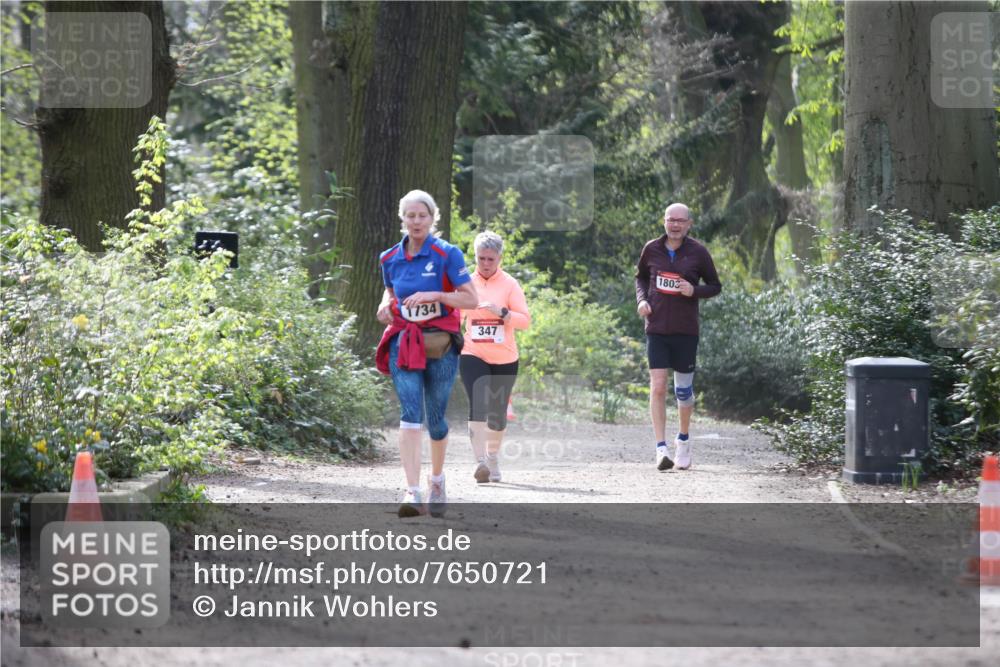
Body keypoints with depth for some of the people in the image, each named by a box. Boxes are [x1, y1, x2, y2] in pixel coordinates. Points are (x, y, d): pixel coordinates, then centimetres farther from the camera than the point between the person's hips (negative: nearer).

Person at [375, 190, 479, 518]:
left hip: (441, 344, -2)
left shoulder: (447, 254, -7)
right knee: (410, 414, -15)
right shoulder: (390, 258, 6)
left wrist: (433, 295, -22)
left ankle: (437, 479, 36)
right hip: (404, 342, 2)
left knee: (435, 417, 8)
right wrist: (386, 305, 1)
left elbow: (471, 299, -9)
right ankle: (413, 492, -24)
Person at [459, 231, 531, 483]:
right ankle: (480, 462, -25)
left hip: (504, 359, 0)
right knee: (478, 407, -19)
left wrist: (502, 312, -21)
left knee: (497, 413, 9)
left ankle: (493, 458, 31)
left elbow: (525, 320, -7)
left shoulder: (510, 284, 0)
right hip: (473, 356, 0)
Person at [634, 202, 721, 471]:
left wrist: (694, 291, -14)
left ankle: (683, 439, 32)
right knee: (657, 387, -10)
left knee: (684, 389, 9)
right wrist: (641, 299, 0)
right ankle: (661, 448, -11)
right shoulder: (652, 249, 2)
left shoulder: (698, 252, -3)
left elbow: (715, 286, 6)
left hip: (686, 331, 0)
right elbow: (641, 277, 19)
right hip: (656, 328, 0)